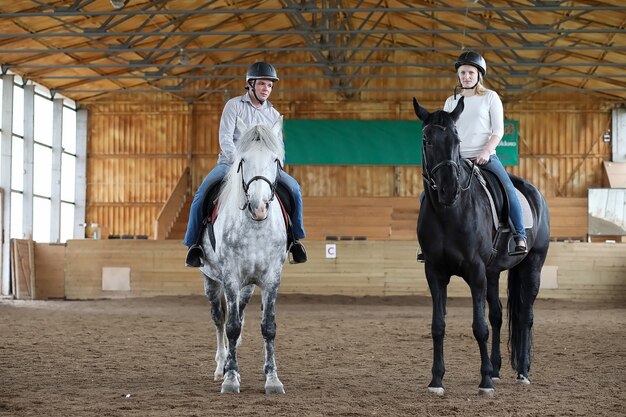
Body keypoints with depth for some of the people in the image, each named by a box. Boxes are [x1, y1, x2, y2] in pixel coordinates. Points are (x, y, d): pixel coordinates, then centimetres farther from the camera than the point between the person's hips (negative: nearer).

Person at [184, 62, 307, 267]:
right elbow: (225, 139, -10)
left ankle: (295, 239, -5)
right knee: (202, 194, -25)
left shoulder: (274, 115, 10)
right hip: (230, 162, -2)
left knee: (293, 188, -18)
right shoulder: (234, 105, -2)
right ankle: (194, 243, -11)